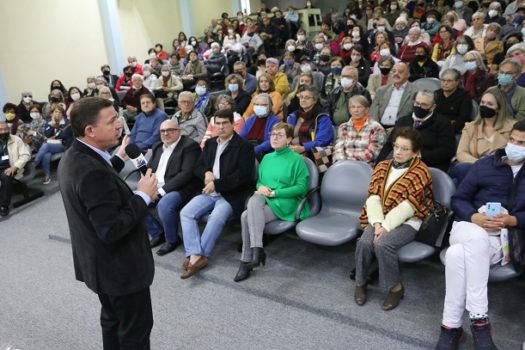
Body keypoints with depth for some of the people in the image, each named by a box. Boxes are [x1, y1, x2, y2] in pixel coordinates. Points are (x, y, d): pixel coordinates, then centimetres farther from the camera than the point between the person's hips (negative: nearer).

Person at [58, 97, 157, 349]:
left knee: (113, 320, 27)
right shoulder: (92, 170, -32)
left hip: (99, 263, 10)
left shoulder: (73, 157, 0)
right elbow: (112, 229, -33)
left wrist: (118, 159, 13)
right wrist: (143, 196, -23)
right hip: (118, 267, -10)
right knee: (136, 329, 10)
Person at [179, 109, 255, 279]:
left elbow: (243, 176, -12)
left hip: (231, 194, -6)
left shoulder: (244, 146, -2)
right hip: (209, 192, 6)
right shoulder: (210, 143, 18)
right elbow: (197, 167, 20)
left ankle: (197, 256, -20)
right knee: (186, 213, -17)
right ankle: (196, 255, -22)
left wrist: (217, 184, -16)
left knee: (216, 218, -32)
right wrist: (206, 173, -5)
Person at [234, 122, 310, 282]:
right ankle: (256, 249, -27)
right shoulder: (267, 158, 19)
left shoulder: (297, 159, 0)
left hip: (285, 202, -5)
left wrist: (274, 193, -13)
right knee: (254, 200, -32)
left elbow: (302, 187, -7)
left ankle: (246, 261, -22)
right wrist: (260, 187, -4)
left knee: (247, 216, -29)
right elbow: (259, 181, 22)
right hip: (265, 199, 5)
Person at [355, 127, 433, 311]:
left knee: (383, 244, -31)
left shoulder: (421, 171, -4)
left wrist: (386, 226, -20)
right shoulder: (382, 166, 11)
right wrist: (378, 223, -14)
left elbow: (409, 206, -14)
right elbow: (373, 197, 1)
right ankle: (360, 282, 0)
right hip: (381, 219, 4)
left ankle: (395, 287, -7)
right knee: (364, 242, -24)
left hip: (406, 222, -4)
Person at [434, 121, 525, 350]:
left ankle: (451, 325, -27)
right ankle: (479, 320, -31)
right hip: (469, 228, 1)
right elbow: (458, 199, 9)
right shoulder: (484, 165, 14)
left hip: (505, 238, -1)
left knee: (457, 254, -34)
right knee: (478, 238, -38)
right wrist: (474, 217, -11)